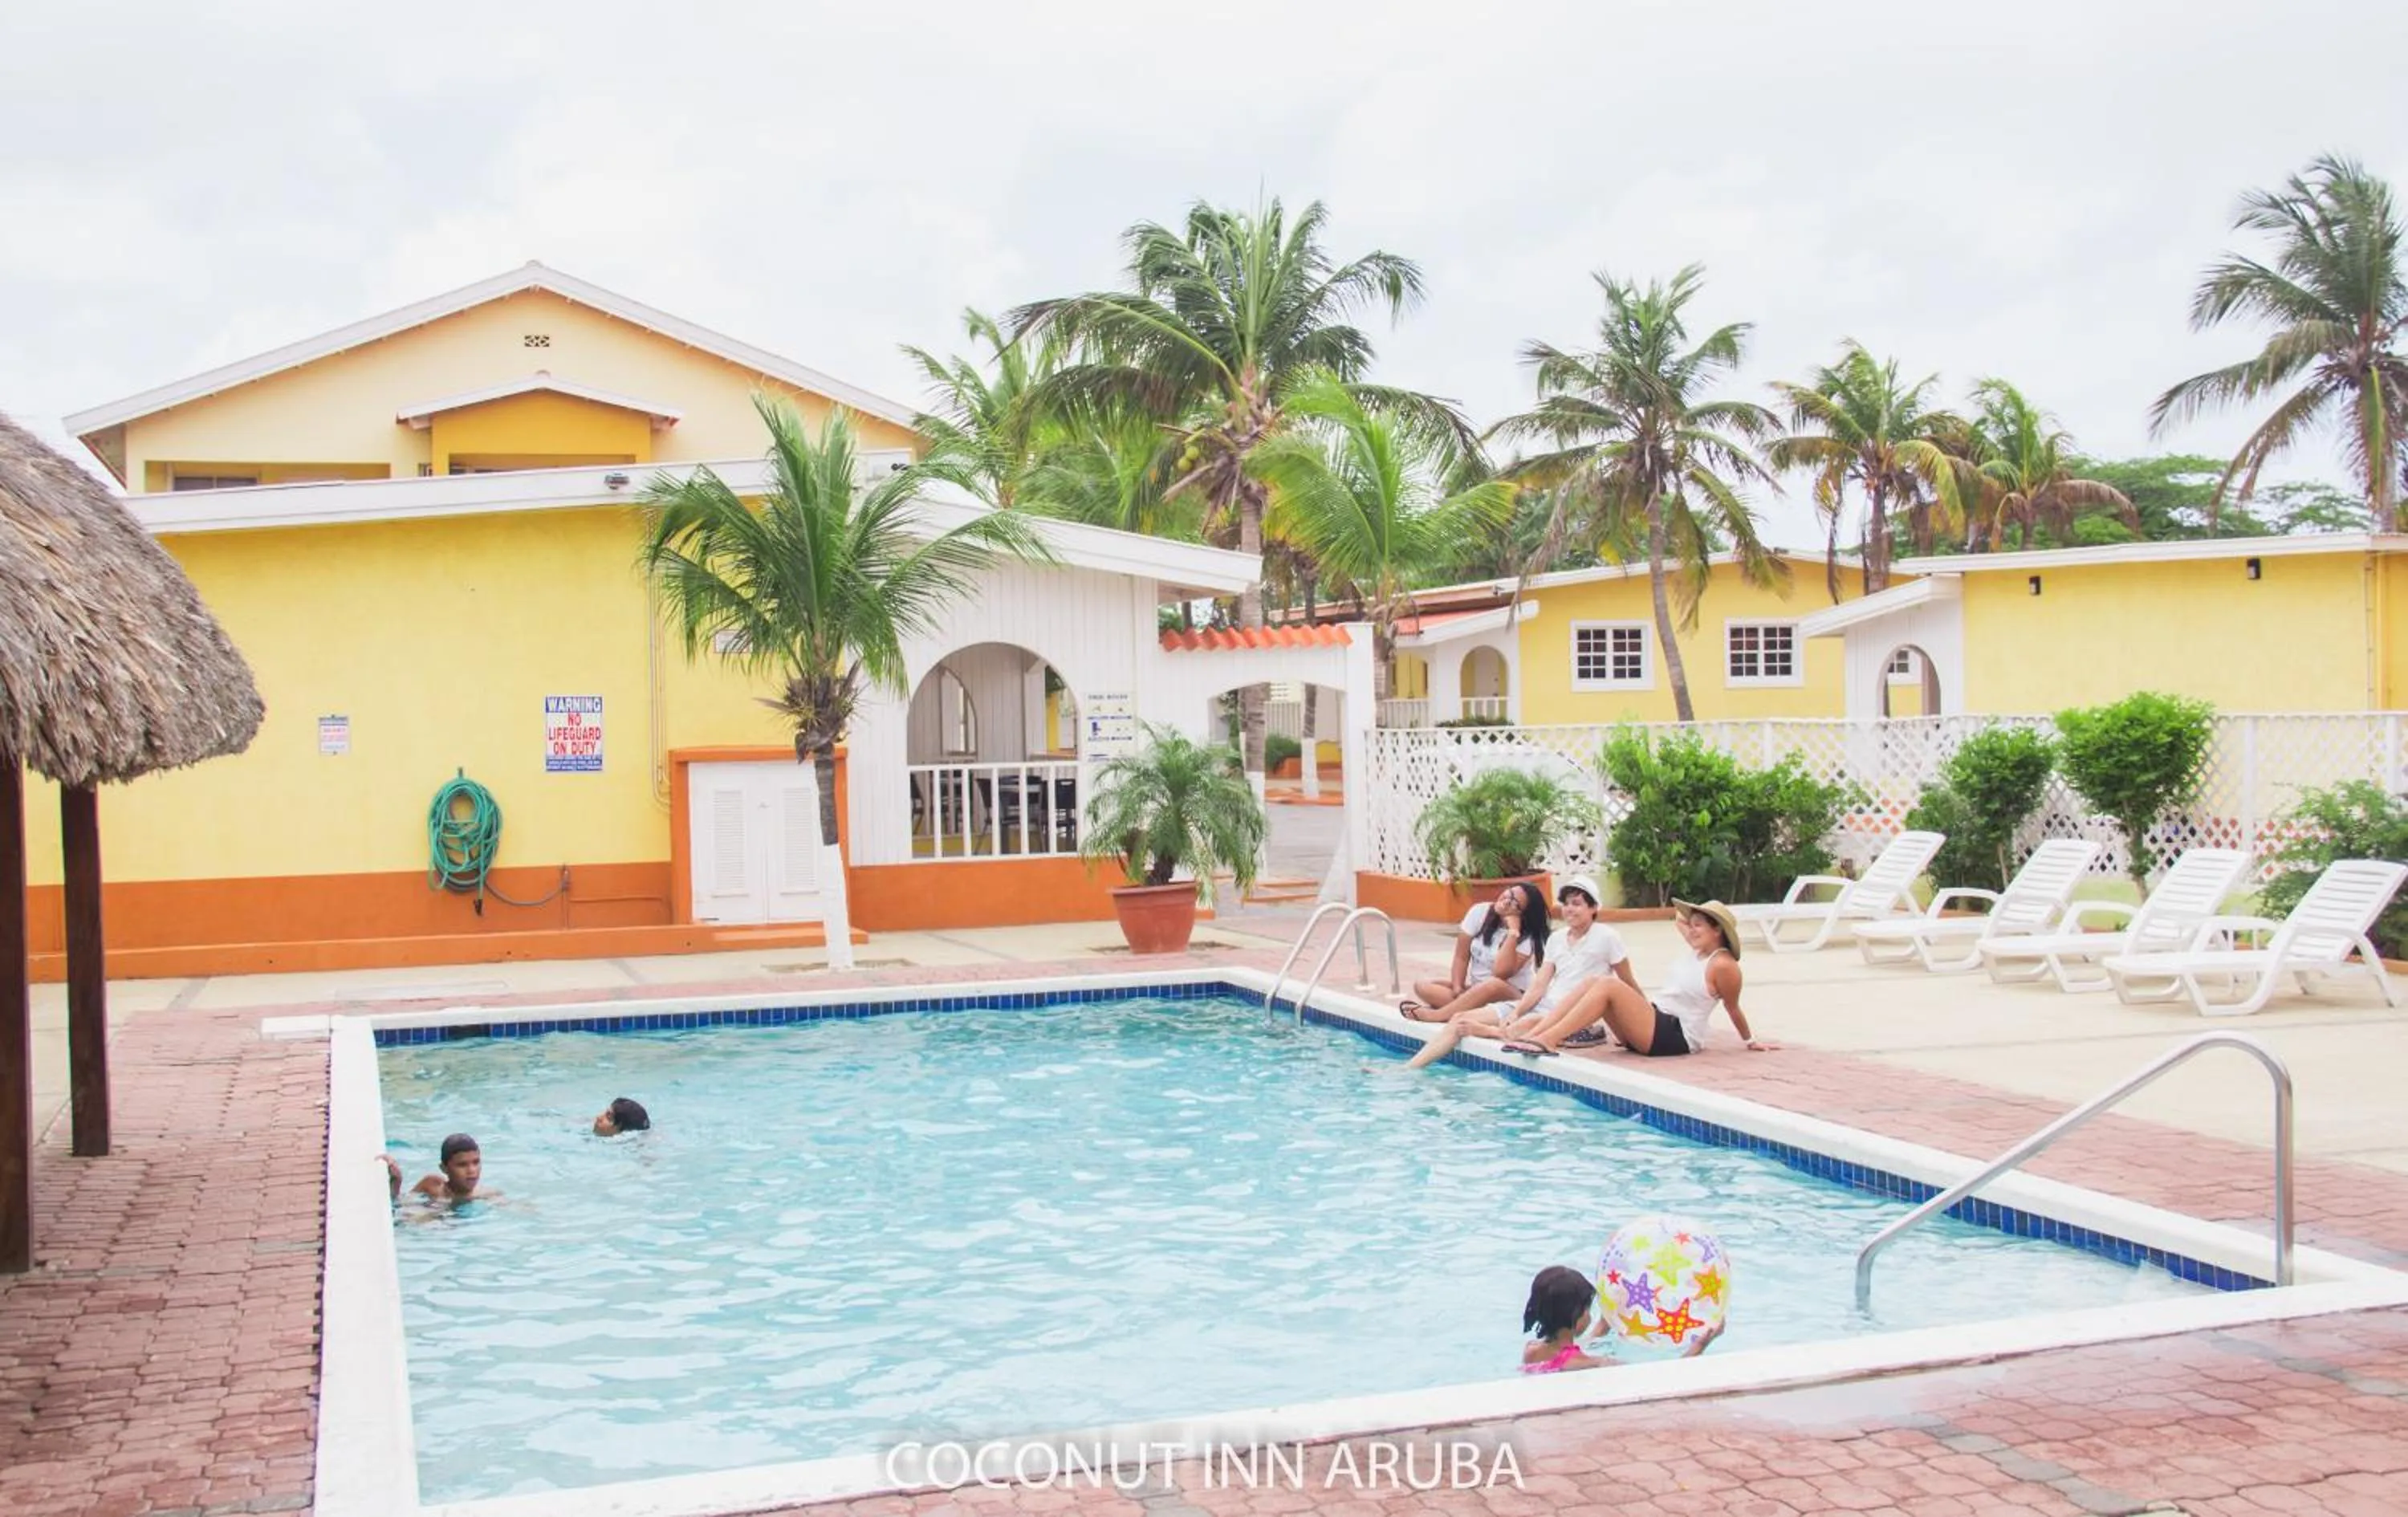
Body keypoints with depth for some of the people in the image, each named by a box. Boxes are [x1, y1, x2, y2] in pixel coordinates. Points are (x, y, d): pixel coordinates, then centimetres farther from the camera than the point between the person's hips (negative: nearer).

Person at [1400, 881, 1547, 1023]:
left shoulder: (1527, 936, -15)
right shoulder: (1480, 913, -5)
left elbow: (1501, 973, -28)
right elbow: (1461, 957, -3)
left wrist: (1513, 932, -27)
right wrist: (1457, 989, -19)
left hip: (1512, 997, -5)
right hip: (1473, 987, 5)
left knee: (1493, 985, -41)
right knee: (1423, 987, -16)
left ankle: (1433, 1015, -33)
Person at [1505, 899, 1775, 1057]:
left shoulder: (1722, 966, -10)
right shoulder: (1694, 953, 16)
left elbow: (1733, 1009, 0)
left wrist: (1751, 1041, 7)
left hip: (1674, 1037, -9)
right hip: (1653, 1024, 9)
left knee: (1608, 986, -25)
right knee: (1594, 983, -8)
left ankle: (1547, 1040, -36)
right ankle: (1531, 1036, -21)